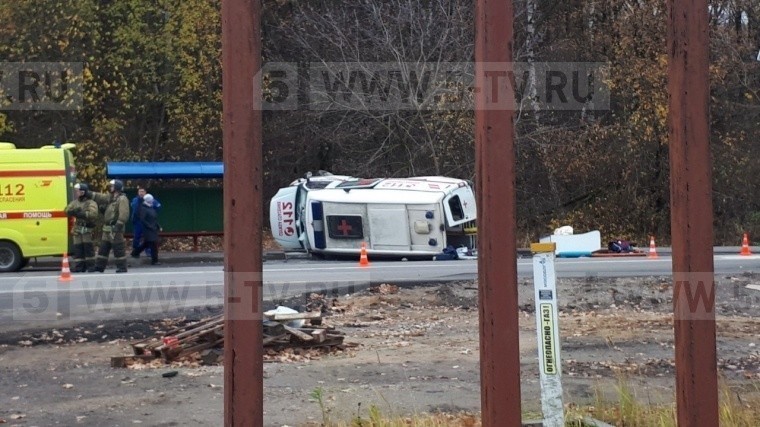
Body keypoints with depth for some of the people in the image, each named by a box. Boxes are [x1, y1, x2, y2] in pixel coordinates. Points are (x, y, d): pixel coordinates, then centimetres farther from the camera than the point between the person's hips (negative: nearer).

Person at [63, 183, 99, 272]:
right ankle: (79, 267, 9)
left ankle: (91, 266, 0)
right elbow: (67, 210, 7)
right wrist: (74, 211, -14)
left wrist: (81, 213, -24)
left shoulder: (91, 203, -6)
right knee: (78, 248, 6)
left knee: (88, 248, -6)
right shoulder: (75, 202, 17)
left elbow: (93, 214, -21)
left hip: (87, 229, -6)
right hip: (77, 229, 6)